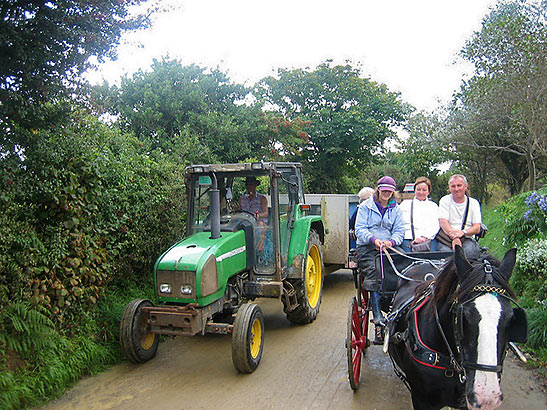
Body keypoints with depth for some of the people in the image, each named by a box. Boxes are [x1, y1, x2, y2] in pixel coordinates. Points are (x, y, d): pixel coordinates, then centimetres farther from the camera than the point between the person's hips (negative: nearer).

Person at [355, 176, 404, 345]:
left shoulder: (396, 209, 18)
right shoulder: (366, 206, 10)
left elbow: (399, 231, 9)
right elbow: (360, 229, 0)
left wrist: (391, 241, -13)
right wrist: (373, 239, -18)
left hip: (388, 248, 3)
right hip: (367, 248, -3)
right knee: (375, 281, -23)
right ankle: (379, 324, -24)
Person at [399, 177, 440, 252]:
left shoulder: (433, 206, 25)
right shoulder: (405, 203, 25)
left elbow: (435, 225, 9)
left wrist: (424, 237, -11)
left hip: (429, 239, 1)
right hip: (408, 239, -1)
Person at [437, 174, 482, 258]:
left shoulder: (474, 203, 14)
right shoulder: (445, 200, 11)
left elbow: (477, 228, 3)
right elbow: (443, 222, -5)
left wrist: (463, 232, -20)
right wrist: (454, 237, -23)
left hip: (467, 239, 1)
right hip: (447, 238, -1)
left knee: (469, 251, -34)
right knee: (445, 251, -34)